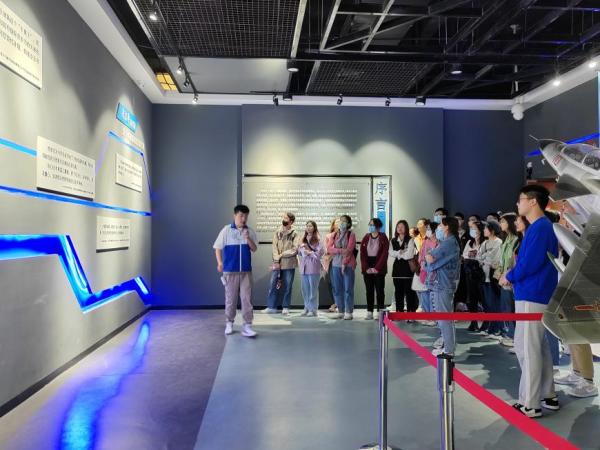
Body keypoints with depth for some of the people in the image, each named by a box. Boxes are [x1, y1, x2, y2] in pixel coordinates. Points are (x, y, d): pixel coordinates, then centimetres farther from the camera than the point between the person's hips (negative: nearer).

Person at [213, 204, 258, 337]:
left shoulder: (250, 231, 4)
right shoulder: (226, 230, -2)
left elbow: (254, 249, 2)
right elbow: (218, 247, 4)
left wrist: (248, 239, -14)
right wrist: (220, 262, -4)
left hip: (246, 270, 2)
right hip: (230, 270, -1)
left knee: (247, 298, -1)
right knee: (230, 298, 8)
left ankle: (247, 325, 2)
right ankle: (229, 323, 23)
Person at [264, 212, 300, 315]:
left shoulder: (294, 234, 0)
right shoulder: (277, 233, 9)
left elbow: (295, 249, -9)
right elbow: (274, 248, 1)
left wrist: (282, 254, -10)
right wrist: (276, 261, -10)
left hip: (289, 264, -2)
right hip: (277, 263, 2)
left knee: (287, 286, 4)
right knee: (273, 285, 1)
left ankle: (285, 307, 14)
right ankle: (271, 307, 10)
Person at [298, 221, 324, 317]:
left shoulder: (317, 239, -2)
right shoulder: (303, 239, 16)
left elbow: (320, 252, -10)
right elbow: (299, 251, 15)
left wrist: (310, 253, -8)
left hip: (313, 267, -6)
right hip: (304, 267, 6)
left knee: (313, 288, -2)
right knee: (305, 289, 8)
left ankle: (313, 309, 5)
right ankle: (307, 308, 18)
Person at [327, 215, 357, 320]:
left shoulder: (351, 234, 1)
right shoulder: (335, 234, 14)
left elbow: (349, 250, -9)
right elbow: (329, 248, 2)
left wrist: (344, 263, -15)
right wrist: (340, 250, -13)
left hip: (348, 265, -4)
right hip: (336, 264, 5)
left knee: (348, 288, -3)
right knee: (337, 289, 6)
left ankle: (348, 312, 3)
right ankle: (340, 311, 15)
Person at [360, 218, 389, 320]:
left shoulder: (383, 238, -2)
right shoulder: (366, 238, 9)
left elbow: (384, 254, -8)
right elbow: (362, 253, 3)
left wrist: (377, 268, -15)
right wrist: (366, 268, -8)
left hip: (379, 269, -3)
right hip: (367, 268, 3)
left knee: (379, 290, 1)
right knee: (369, 290, 6)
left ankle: (380, 312, 8)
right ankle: (369, 312, 10)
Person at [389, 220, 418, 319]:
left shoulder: (410, 240, -3)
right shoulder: (393, 241, 13)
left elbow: (409, 255, -12)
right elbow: (391, 253, 0)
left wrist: (398, 254, 0)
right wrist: (401, 252, -12)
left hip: (407, 267, -5)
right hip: (397, 267, 5)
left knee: (409, 291, -4)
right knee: (398, 292, 8)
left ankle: (410, 314, 0)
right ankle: (399, 312, 16)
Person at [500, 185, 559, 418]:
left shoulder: (539, 227, -15)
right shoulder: (541, 227, 16)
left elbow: (531, 263, -22)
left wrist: (509, 277, -8)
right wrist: (514, 275, 3)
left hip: (531, 295, -10)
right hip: (535, 293, 10)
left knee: (526, 347, -5)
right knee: (539, 346, 16)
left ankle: (530, 404, 1)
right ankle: (548, 396, 27)